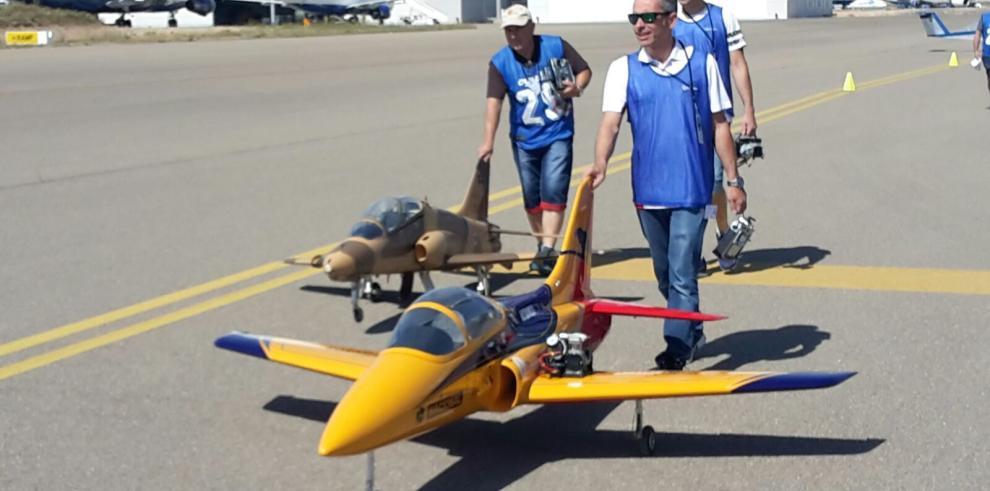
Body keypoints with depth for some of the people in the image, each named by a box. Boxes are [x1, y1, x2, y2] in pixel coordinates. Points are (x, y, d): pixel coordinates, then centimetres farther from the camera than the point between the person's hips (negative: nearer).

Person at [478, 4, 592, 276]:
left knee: (553, 191, -12)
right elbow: (494, 101, -18)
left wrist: (576, 87, -18)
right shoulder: (500, 62, -8)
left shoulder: (556, 46, -7)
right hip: (524, 139, 2)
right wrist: (488, 141, -28)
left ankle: (548, 250, -12)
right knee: (532, 196, 10)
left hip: (558, 134, -2)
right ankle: (541, 245, 27)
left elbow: (584, 70, 5)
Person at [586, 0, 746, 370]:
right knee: (664, 275, 16)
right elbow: (611, 121, -10)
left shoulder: (702, 63, 0)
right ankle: (692, 332, 35)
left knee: (682, 275, -8)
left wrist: (733, 180, 4)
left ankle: (676, 350, -1)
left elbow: (719, 125, 4)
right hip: (647, 191, 3)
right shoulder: (623, 69, 2)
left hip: (691, 190, -3)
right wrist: (600, 163, -28)